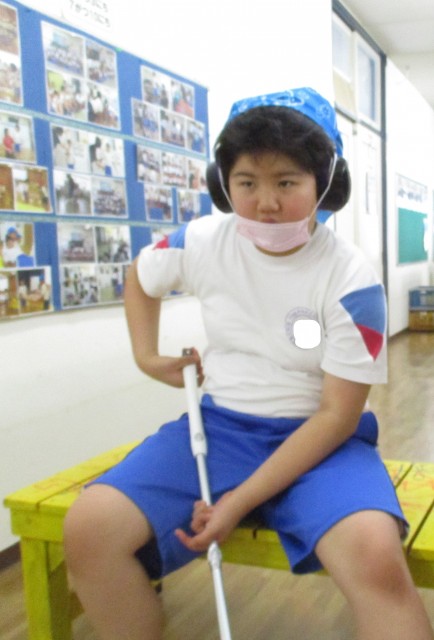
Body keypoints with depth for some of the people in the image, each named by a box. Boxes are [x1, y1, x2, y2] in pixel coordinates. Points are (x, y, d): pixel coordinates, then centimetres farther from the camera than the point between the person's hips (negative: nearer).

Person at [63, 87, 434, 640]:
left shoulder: (351, 281, -15)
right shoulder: (203, 241, -4)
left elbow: (338, 415, -15)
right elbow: (140, 277, 19)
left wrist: (242, 500, -20)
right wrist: (148, 358, 9)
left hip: (318, 438, -3)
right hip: (218, 425, 4)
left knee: (375, 556, -35)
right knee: (89, 528, -18)